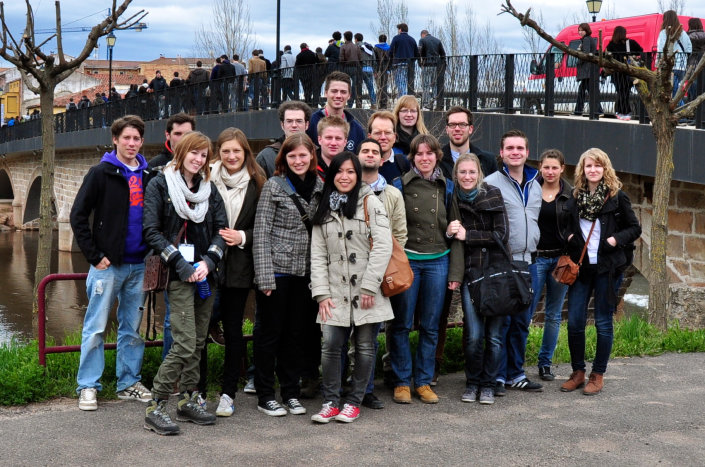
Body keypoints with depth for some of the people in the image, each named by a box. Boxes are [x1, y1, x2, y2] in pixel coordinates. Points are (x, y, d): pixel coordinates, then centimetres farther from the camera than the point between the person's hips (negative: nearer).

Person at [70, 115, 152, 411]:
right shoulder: (102, 173, -3)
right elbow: (78, 216, -5)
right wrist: (94, 256, -10)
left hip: (139, 265, 4)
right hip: (109, 264, -4)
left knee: (133, 328, 11)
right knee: (96, 328, -1)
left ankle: (129, 382, 22)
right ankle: (88, 386, 7)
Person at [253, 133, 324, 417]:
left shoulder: (320, 187, 8)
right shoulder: (274, 186, -5)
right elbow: (261, 233, -8)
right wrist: (264, 275, -14)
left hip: (306, 273, 5)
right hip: (277, 270, -4)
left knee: (296, 334, 12)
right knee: (269, 333, 4)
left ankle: (290, 393, 23)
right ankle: (265, 396, 14)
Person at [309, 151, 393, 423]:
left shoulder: (370, 203, 0)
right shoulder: (324, 210, 12)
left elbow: (383, 246, -8)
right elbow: (317, 255, 9)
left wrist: (369, 287, -13)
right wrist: (321, 293, -1)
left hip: (368, 291, -2)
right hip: (336, 293, 3)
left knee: (365, 347, 4)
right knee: (330, 345, -7)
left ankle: (354, 402, 16)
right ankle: (331, 402, 5)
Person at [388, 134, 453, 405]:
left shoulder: (447, 187, 9)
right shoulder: (400, 185, 0)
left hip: (437, 261, 3)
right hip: (407, 259, -3)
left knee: (430, 326, 7)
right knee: (402, 324, 0)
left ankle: (424, 382, 16)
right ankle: (402, 382, 10)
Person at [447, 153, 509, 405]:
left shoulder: (493, 195, 0)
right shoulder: (454, 200, 5)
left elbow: (502, 235, -6)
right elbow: (452, 238, 9)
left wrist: (467, 235, -7)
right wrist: (450, 233, -12)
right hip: (469, 273, 1)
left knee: (494, 334, 1)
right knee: (474, 335, -6)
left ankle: (487, 384, 17)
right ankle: (472, 383, 13)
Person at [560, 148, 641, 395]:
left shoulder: (617, 197, -2)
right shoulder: (576, 198, 9)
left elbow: (635, 228, 2)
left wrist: (616, 239, -14)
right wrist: (569, 237, 3)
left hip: (607, 268, -3)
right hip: (580, 266, 4)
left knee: (603, 323, 2)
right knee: (574, 321, 1)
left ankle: (598, 375, 14)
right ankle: (578, 372, 16)